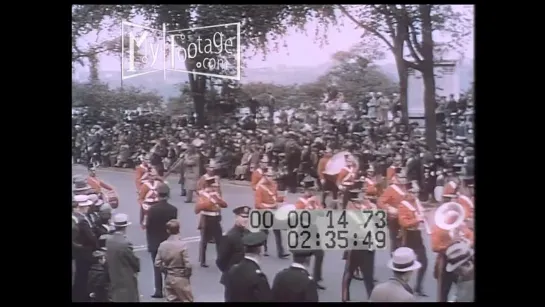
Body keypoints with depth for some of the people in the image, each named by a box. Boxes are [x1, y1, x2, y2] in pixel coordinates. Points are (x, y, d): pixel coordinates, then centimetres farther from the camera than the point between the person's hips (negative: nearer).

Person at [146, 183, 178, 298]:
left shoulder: (152, 209, -12)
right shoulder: (173, 209, -10)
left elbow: (148, 227, -7)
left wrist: (149, 242, 5)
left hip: (155, 243, -1)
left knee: (157, 267, 7)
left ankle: (159, 290, 7)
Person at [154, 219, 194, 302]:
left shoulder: (162, 245, -4)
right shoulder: (182, 245, -19)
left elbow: (157, 264, -1)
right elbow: (188, 265, -19)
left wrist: (166, 271, 14)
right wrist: (188, 274, 0)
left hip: (168, 278, 5)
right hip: (181, 278, -5)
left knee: (171, 300, 14)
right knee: (188, 300, 9)